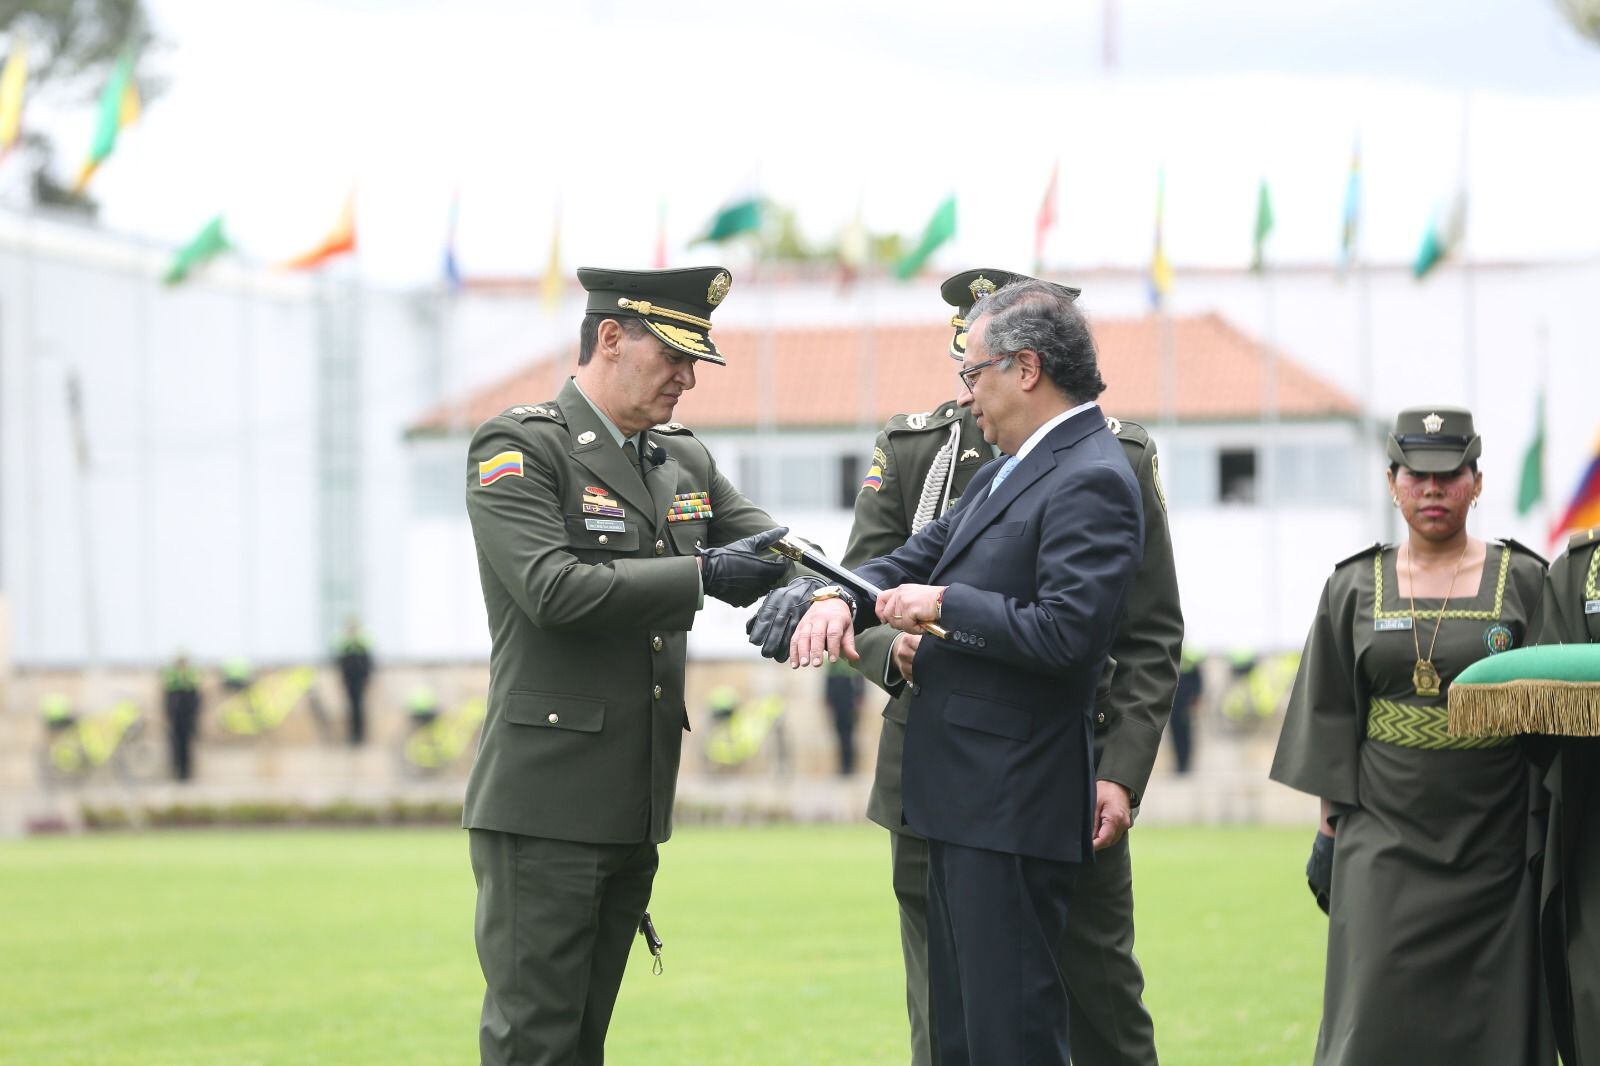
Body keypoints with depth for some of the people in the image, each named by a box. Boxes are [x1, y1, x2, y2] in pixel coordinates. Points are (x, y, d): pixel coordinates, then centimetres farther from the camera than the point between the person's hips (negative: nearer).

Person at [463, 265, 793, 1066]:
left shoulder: (684, 460, 15)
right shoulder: (518, 448, -8)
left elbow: (773, 549, 9)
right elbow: (551, 588, -21)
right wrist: (698, 576, -19)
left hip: (636, 803, 8)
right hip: (546, 800, -7)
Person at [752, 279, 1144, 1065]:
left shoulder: (1091, 481, -15)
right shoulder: (1007, 470, 17)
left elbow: (1065, 633, -25)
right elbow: (920, 558, 20)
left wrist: (944, 607, -14)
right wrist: (842, 597, 0)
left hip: (1012, 808, -10)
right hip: (965, 800, 10)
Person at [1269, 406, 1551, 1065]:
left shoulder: (1523, 582, 2)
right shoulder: (1355, 590, 7)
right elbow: (1331, 718, 9)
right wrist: (1330, 828, 3)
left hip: (1494, 844, -1)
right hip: (1386, 839, 1)